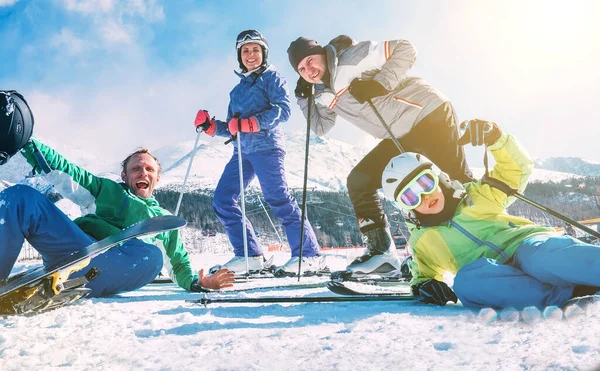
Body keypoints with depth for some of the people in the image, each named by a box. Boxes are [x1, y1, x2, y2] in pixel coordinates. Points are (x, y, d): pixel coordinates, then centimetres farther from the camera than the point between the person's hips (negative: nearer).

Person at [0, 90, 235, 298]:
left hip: (112, 268, 0)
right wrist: (23, 142, 8)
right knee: (21, 196, -20)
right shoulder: (107, 189, 31)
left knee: (152, 255, -35)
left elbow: (179, 265, 34)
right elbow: (61, 168, 22)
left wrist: (197, 283, 13)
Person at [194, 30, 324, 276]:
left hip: (266, 146, -7)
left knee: (278, 200, -17)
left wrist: (250, 123, -19)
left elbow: (283, 109, -9)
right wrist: (210, 126, 8)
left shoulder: (271, 77, 8)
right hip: (242, 152, 7)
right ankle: (249, 256, -1)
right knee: (222, 200, -3)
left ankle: (309, 256, -13)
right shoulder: (238, 89, 26)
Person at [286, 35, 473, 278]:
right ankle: (381, 251, 1)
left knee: (458, 181, -15)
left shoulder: (352, 56, -13)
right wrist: (304, 98, 11)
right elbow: (320, 127, 21)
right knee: (359, 181, 0)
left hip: (428, 113, -8)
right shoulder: (324, 94, 10)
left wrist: (380, 83, -25)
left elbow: (405, 50, -14)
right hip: (400, 136, 8)